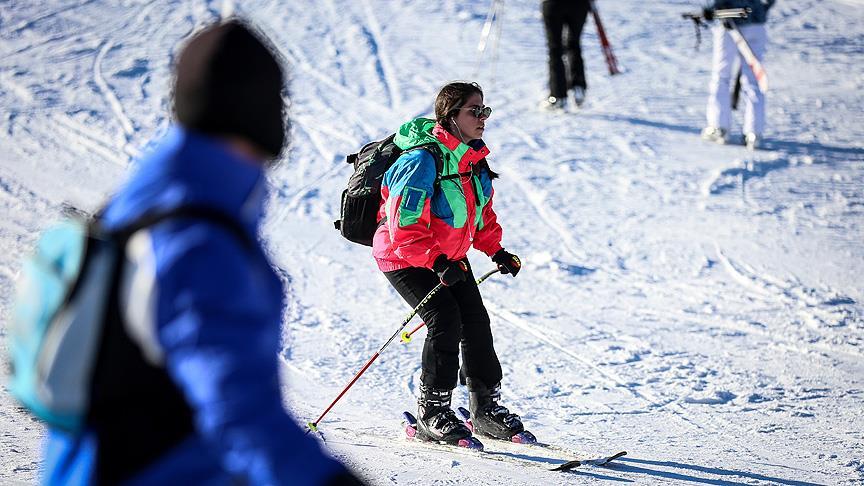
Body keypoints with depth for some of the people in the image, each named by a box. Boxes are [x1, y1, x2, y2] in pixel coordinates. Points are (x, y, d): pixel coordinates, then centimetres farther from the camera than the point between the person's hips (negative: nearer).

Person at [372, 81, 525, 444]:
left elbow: (481, 212, 17)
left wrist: (495, 250, 7)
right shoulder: (422, 161, -26)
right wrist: (436, 262, -36)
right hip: (403, 257, -8)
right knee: (445, 322, -19)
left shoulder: (474, 160, 1)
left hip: (449, 257, 8)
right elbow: (404, 225, -29)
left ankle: (487, 407, 14)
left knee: (476, 322, 1)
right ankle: (431, 413, -7)